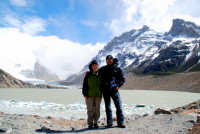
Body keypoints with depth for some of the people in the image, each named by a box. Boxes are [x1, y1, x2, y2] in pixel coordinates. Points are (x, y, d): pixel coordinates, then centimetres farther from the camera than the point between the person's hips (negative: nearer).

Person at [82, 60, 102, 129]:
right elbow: (84, 86, 4)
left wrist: (102, 93, 8)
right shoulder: (87, 75, 5)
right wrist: (85, 94, -3)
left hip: (98, 95, 2)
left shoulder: (99, 75, 10)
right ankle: (90, 124, 8)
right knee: (90, 110, -2)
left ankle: (96, 123, 16)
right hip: (90, 95, -2)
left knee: (97, 109, 5)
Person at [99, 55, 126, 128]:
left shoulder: (117, 69, 8)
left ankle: (120, 122, 9)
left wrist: (118, 85, -1)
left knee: (119, 107, -2)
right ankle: (109, 122, 16)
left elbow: (123, 79, 10)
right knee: (108, 107, 6)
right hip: (105, 91, 1)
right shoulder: (102, 69, 12)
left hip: (114, 90, -1)